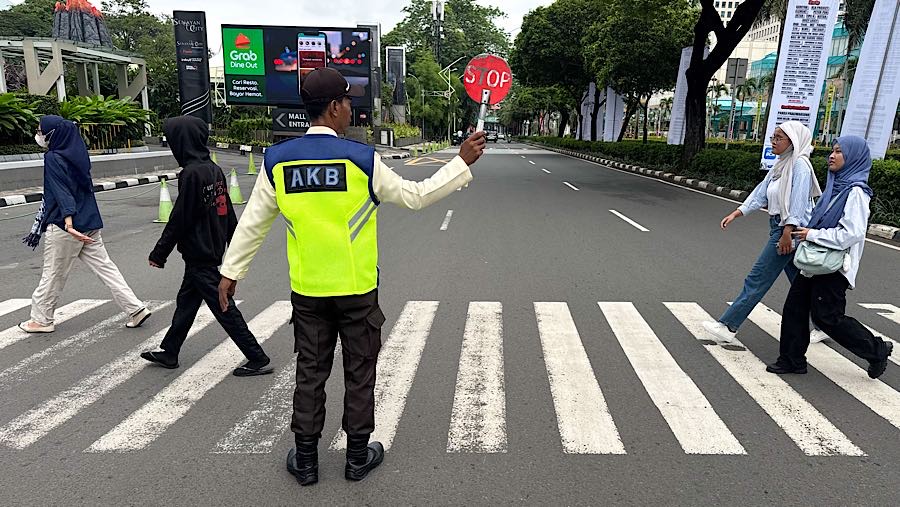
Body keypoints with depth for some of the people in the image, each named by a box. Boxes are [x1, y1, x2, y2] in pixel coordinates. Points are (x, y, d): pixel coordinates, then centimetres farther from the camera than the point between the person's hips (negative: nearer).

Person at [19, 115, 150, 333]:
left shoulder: (53, 158, -11)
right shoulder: (76, 154, 12)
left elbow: (62, 192, -25)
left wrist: (68, 223, -36)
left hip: (62, 227, -7)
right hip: (89, 223, 7)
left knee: (53, 274, 7)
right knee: (104, 267, 7)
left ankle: (41, 319, 21)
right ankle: (135, 309, 1)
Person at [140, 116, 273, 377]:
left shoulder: (191, 173, -19)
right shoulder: (214, 169, 6)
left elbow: (178, 220, -17)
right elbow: (228, 211, 12)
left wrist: (159, 253, -7)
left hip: (199, 255, -9)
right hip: (213, 250, 9)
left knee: (223, 308, -2)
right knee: (186, 301, 21)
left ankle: (258, 360, 4)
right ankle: (169, 352, 37)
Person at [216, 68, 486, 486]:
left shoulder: (277, 160, -1)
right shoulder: (361, 158, -12)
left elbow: (252, 223, 6)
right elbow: (415, 197, -3)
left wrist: (231, 271, 17)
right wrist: (463, 162, 4)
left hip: (307, 291, 3)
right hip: (356, 291, -3)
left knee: (310, 374, 15)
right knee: (359, 375, 13)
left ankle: (305, 460, 28)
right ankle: (358, 457, 27)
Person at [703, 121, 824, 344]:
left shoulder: (799, 164, -13)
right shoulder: (781, 165, 14)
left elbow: (798, 201, -19)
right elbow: (760, 193, 13)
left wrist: (787, 233, -24)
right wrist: (735, 214, 7)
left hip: (791, 230, -9)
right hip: (779, 227, 9)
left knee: (757, 279, -7)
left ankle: (727, 326, -2)